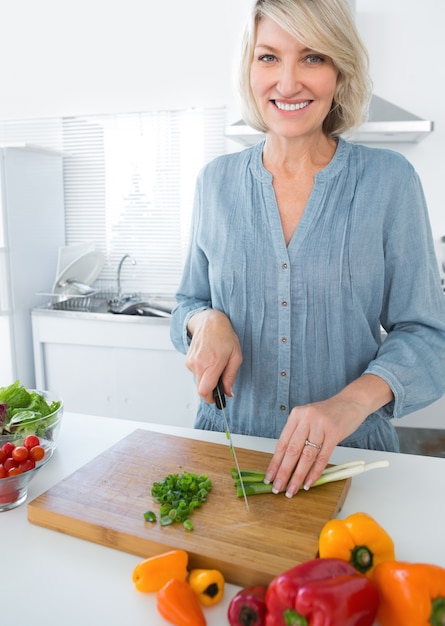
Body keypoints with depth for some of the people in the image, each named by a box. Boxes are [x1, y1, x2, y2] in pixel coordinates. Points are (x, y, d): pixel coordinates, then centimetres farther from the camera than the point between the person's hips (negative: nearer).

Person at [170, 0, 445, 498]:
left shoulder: (389, 180, -7)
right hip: (226, 441, 2)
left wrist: (351, 401, -25)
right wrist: (207, 321, -15)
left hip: (347, 453, -1)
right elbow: (189, 303, 8)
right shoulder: (216, 181, -1)